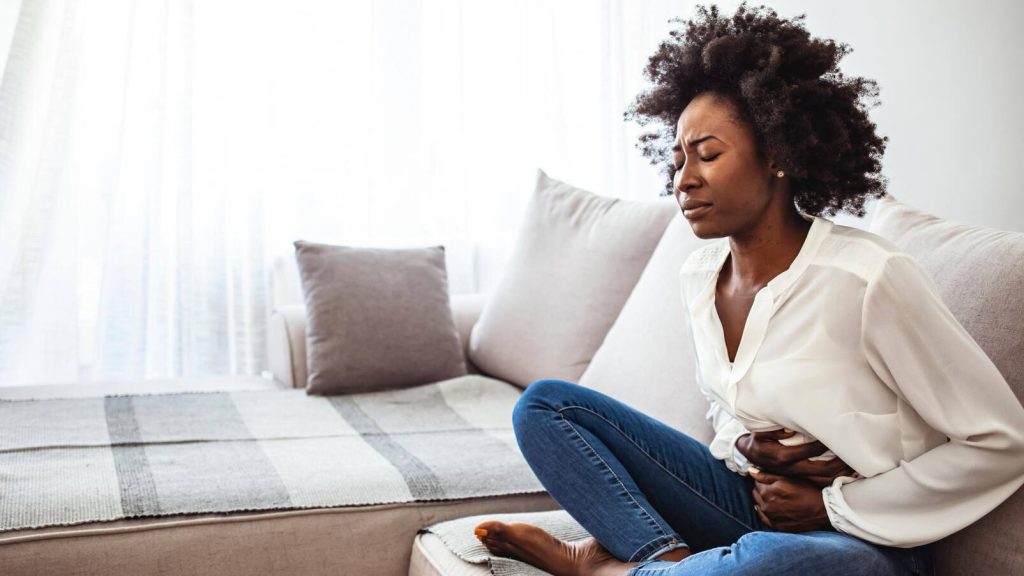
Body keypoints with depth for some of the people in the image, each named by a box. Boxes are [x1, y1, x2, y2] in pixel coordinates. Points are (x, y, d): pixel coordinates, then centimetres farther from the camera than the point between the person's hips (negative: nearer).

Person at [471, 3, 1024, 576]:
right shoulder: (700, 275, 0)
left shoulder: (870, 278, -21)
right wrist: (748, 449, -8)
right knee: (544, 403, -2)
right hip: (754, 497, 7)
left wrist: (832, 504, -13)